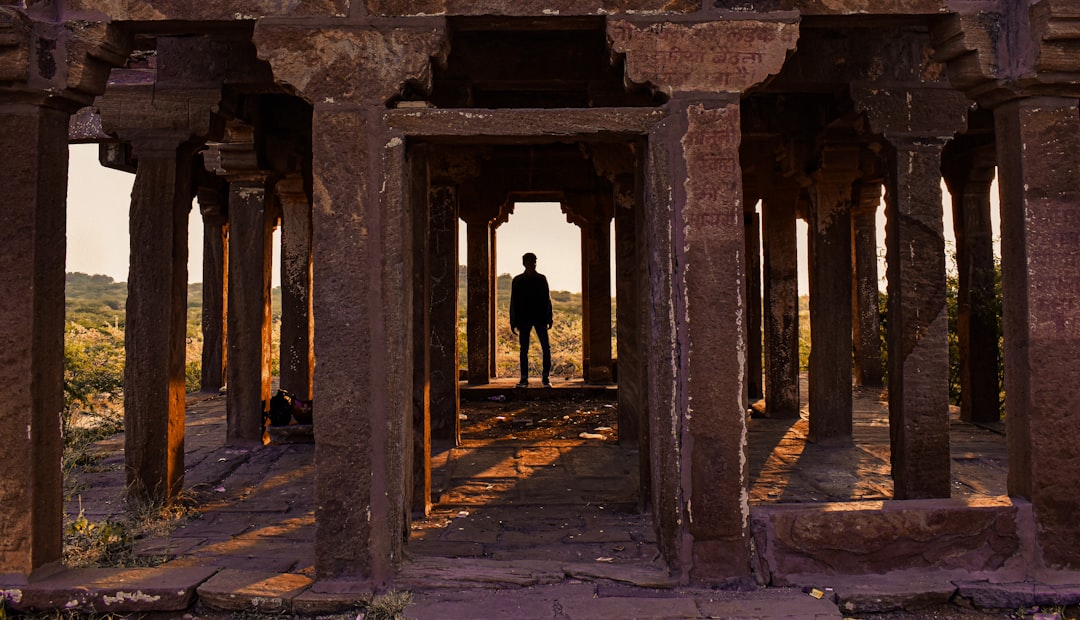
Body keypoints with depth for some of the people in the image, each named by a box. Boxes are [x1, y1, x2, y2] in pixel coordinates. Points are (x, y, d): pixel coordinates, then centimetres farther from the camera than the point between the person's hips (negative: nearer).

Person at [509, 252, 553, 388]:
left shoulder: (541, 279, 7)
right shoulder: (517, 280, 5)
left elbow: (547, 299, 9)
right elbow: (514, 302, 7)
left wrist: (549, 319, 2)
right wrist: (513, 322, 2)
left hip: (540, 318, 0)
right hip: (524, 319, 0)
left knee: (546, 348, -5)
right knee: (524, 350, 2)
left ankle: (545, 377, 2)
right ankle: (524, 378, 7)